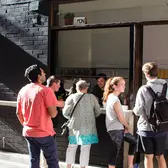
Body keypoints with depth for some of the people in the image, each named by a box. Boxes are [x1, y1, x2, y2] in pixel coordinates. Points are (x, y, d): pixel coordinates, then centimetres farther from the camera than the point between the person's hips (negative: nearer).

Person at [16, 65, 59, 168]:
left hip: (28, 132, 6)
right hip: (44, 133, -6)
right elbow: (53, 114, -19)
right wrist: (56, 110, 3)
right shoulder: (45, 90, -15)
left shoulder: (22, 91, 5)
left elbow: (18, 113, 11)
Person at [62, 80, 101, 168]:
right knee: (85, 149, 5)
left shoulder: (72, 97, -3)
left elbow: (65, 113, -2)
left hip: (74, 126, 1)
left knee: (71, 147, 14)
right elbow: (97, 112, 6)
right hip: (88, 127, -1)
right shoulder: (92, 97, -1)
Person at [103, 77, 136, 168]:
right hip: (116, 129, -10)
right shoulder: (115, 99, -19)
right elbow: (120, 118, -18)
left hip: (114, 128, 10)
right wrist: (127, 126, 0)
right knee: (115, 151, -3)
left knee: (133, 142, 17)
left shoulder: (110, 97, 11)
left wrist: (125, 126, 10)